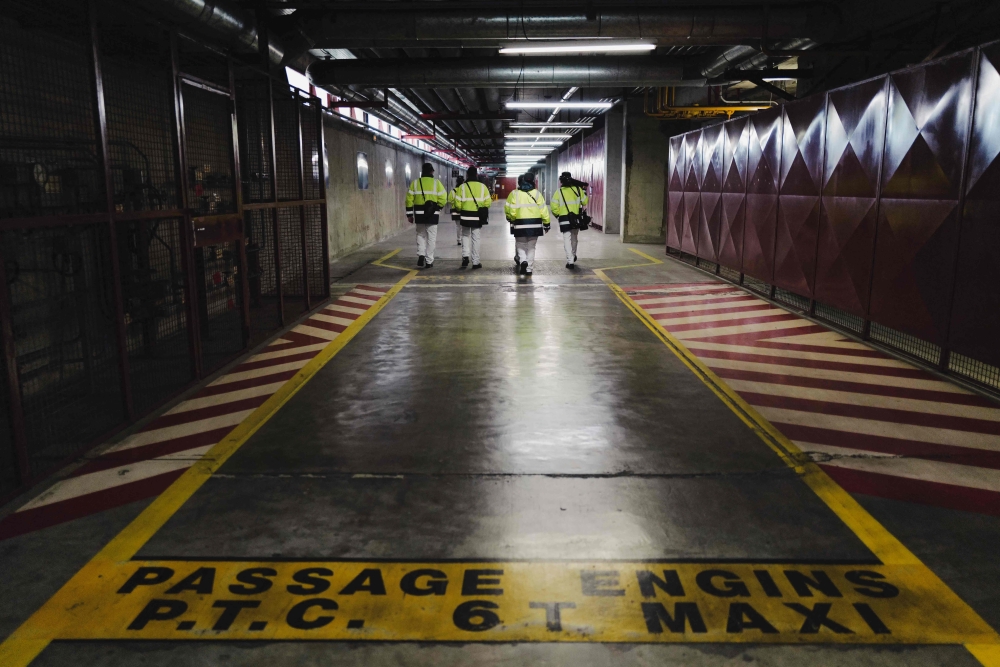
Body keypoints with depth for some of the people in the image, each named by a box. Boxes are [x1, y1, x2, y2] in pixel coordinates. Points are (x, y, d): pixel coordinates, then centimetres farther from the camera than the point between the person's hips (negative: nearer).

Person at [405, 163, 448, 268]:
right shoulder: (436, 183, -3)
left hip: (419, 214, 2)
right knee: (431, 237, 7)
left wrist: (409, 214, 8)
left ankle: (421, 255, -2)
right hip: (432, 215, -2)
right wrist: (438, 207, 10)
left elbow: (409, 199, 1)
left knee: (421, 235, 18)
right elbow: (443, 198, -9)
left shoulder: (415, 183, 4)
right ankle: (429, 261, 8)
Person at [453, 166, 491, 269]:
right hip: (478, 218, 0)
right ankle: (476, 262, 10)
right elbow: (488, 203, -4)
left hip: (465, 217, 0)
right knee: (476, 239, 8)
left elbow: (457, 204, -8)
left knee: (465, 236, 21)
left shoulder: (462, 187, -6)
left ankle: (465, 255, 3)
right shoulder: (483, 187, -3)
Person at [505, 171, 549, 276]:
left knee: (520, 245, 14)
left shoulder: (514, 194, -3)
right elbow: (543, 210, -1)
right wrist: (546, 223, 7)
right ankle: (529, 268, 13)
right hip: (535, 225, 1)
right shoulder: (537, 193, -1)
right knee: (531, 246, 13)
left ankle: (523, 260, -12)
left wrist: (511, 219, 13)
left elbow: (508, 210, -6)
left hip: (520, 224, -1)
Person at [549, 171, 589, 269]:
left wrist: (557, 214, 9)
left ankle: (570, 261, -13)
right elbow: (584, 202, 5)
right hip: (576, 218, 3)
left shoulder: (559, 191, -6)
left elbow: (554, 207, -10)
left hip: (564, 219, -3)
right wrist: (585, 192, 21)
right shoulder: (578, 189, -1)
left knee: (567, 240, -2)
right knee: (574, 239, 21)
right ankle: (573, 257, 39)